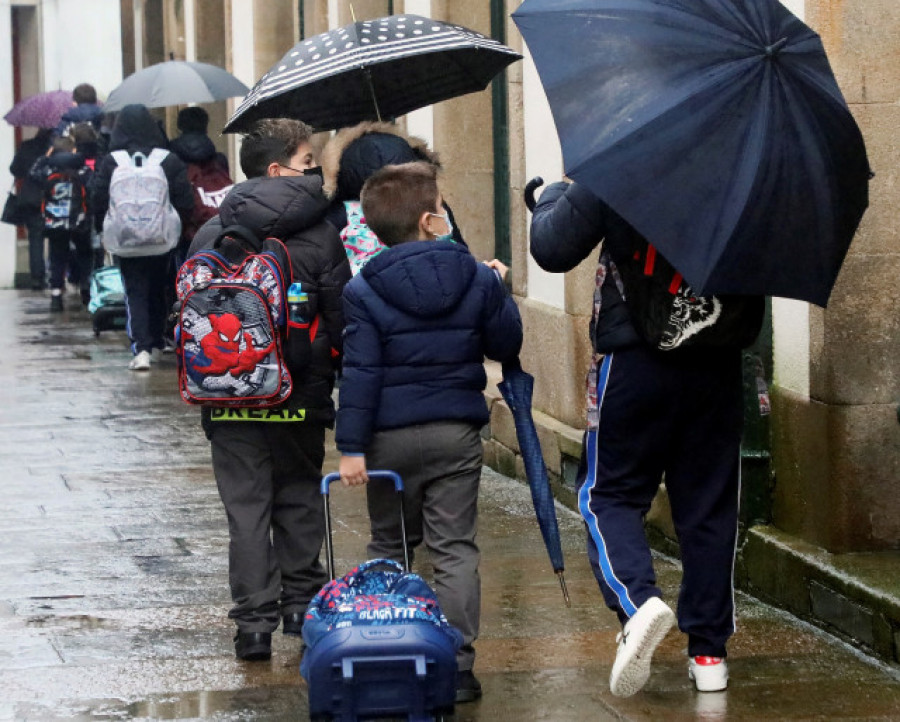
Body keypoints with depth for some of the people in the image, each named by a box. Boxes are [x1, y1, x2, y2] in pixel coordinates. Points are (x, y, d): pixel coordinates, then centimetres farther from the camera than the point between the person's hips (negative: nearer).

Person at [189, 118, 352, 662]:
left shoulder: (210, 236, 2)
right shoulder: (320, 235, -7)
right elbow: (340, 319, -6)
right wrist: (349, 388, 3)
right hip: (299, 393, -2)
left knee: (246, 506, 4)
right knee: (299, 498, 15)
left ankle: (255, 621, 0)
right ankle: (301, 603, 19)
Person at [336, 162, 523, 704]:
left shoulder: (364, 292, -8)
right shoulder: (478, 280, -2)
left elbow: (360, 373, -11)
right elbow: (507, 345, 9)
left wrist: (352, 447, -10)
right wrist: (501, 294, 25)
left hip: (392, 436, 0)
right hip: (457, 434, 0)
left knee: (389, 548, 14)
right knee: (456, 551, 4)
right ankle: (457, 667, -1)